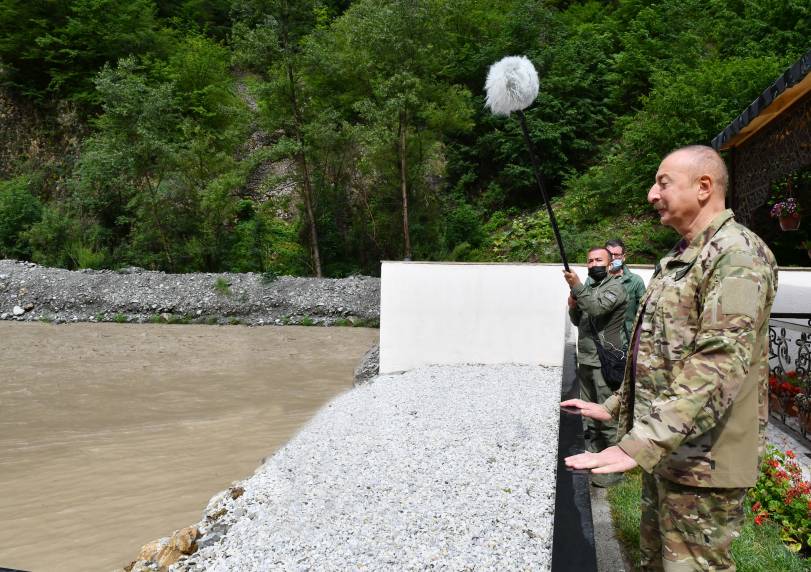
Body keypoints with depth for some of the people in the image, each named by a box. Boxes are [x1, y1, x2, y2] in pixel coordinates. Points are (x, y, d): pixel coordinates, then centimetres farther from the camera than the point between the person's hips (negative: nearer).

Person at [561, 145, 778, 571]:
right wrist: (615, 407, 19)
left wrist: (640, 444, -33)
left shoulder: (737, 254, -16)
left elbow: (718, 366, -28)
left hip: (701, 460, -9)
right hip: (663, 448, 9)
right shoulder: (679, 257, 15)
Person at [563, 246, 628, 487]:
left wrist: (576, 286, -28)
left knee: (608, 415, -5)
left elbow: (597, 308, -25)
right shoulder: (588, 287, 15)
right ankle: (594, 454, 29)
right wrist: (573, 306, -1)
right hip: (585, 360, 8)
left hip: (605, 362, -8)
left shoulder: (615, 286, -8)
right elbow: (578, 321, 19)